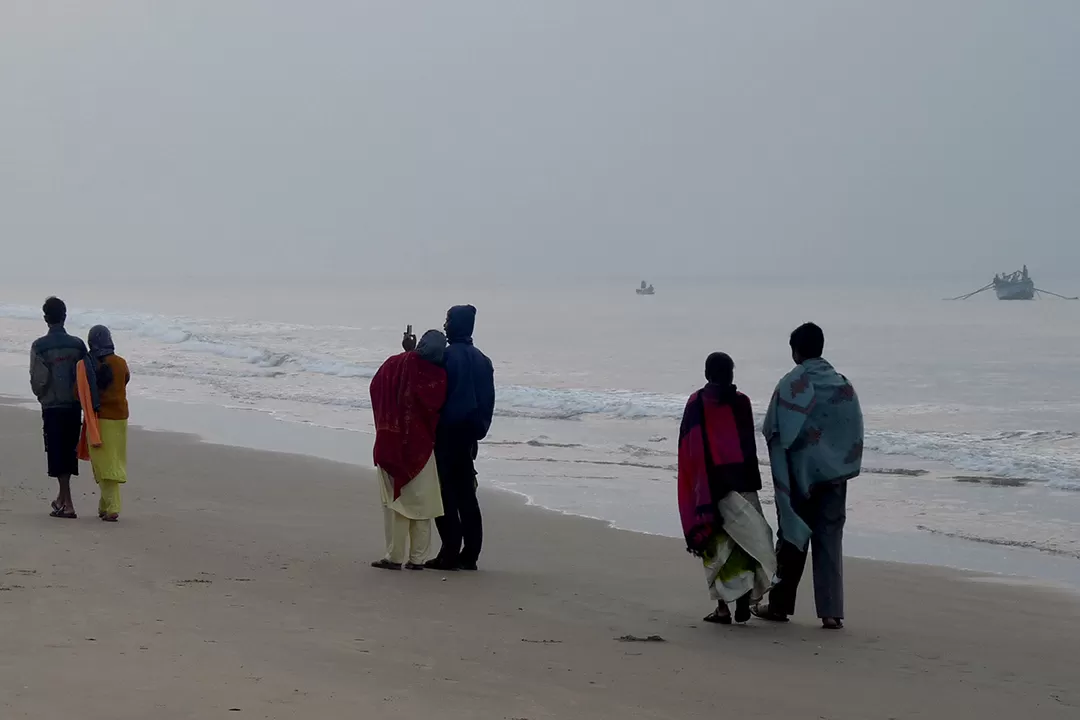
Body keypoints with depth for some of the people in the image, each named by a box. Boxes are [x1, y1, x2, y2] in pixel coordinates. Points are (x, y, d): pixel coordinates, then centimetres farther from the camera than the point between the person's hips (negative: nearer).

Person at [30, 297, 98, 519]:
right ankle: (62, 498, 27)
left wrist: (42, 395, 9)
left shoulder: (39, 346, -9)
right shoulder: (77, 344, -1)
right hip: (74, 406, 3)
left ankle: (67, 504, -5)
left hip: (52, 407, -3)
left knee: (57, 454, 0)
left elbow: (37, 379, -10)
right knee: (69, 452, 15)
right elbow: (88, 376, -2)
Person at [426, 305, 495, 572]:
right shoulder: (482, 360, 9)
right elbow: (488, 401, 12)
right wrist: (479, 428, 17)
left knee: (444, 493, -3)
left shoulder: (447, 357, -14)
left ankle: (450, 553, -7)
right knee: (466, 494, 11)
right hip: (469, 435, 7)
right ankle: (470, 554, 11)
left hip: (446, 432, -7)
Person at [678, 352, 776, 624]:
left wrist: (698, 487, 11)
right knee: (744, 539, 8)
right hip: (739, 481, -1)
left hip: (706, 486, 1)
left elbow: (686, 450, 3)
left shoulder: (695, 403, 1)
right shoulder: (740, 402, -3)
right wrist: (752, 483, 2)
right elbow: (749, 446, -4)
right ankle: (743, 602, -3)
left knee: (715, 542, 6)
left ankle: (723, 606, 1)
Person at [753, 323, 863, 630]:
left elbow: (771, 431, -9)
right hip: (834, 474, 3)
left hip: (799, 474, -3)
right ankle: (831, 612, 0)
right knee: (830, 541, 5)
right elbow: (855, 433, 2)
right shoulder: (843, 385, 2)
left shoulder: (792, 384, -10)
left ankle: (781, 605, 15)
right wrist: (840, 461, 11)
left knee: (793, 537, 8)